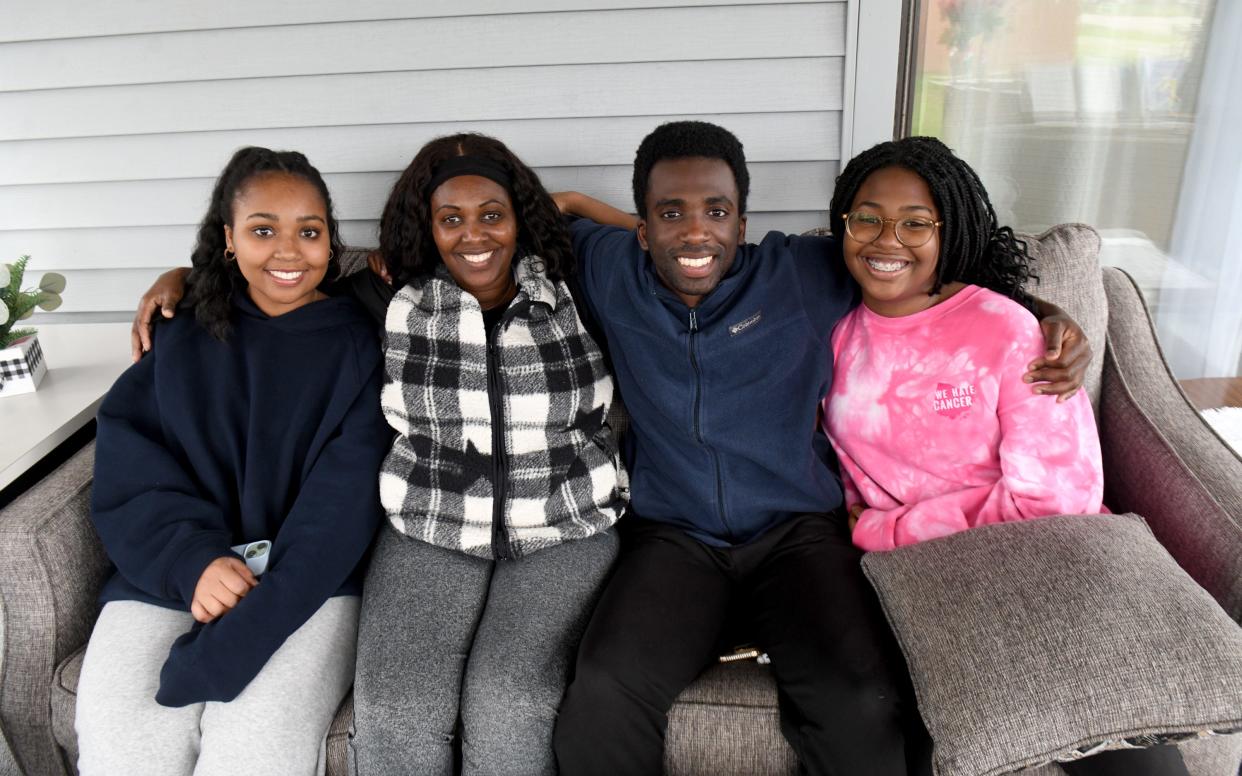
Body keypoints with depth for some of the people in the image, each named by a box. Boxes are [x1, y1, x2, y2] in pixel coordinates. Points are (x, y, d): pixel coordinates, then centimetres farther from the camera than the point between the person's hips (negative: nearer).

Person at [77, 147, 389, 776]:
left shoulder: (359, 346, 0)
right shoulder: (180, 343, 10)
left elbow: (344, 502, -9)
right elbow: (127, 478, 3)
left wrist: (236, 637, -19)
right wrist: (195, 560, -17)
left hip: (309, 583, -2)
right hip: (166, 578, 3)